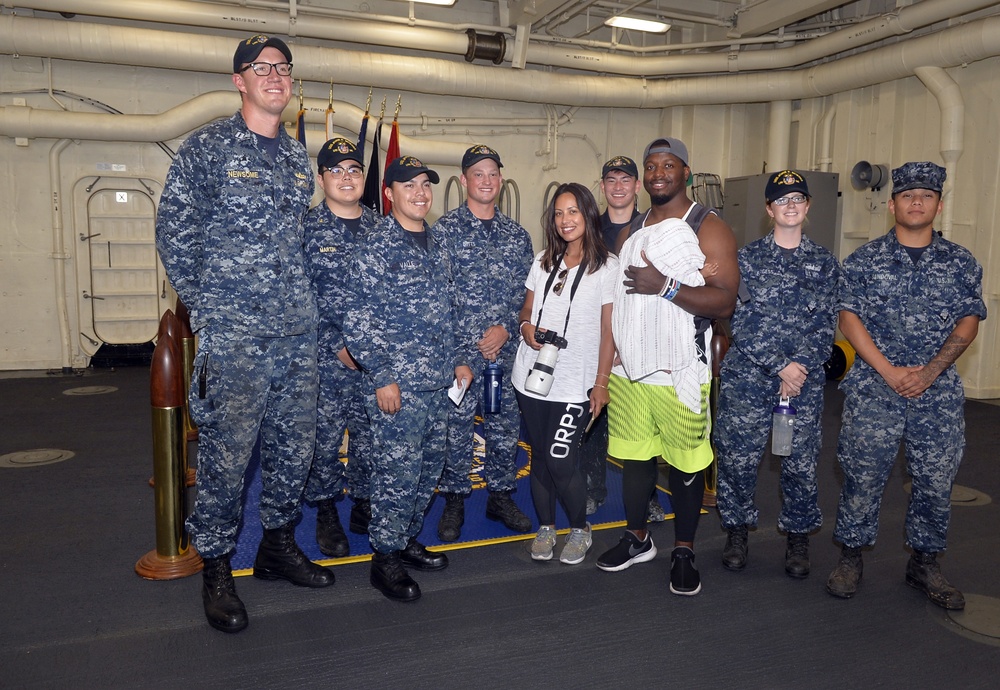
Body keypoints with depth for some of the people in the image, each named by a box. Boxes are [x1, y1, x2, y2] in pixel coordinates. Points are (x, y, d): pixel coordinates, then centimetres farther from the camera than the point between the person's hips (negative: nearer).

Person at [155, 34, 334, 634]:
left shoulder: (298, 156, 15)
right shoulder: (207, 148, -1)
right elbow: (174, 233, -1)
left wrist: (304, 304, 15)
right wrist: (207, 308, -4)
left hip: (299, 333, 5)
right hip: (234, 335, -5)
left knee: (295, 446, 11)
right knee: (226, 454, -2)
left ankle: (280, 545, 29)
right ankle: (217, 569, 16)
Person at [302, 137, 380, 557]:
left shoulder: (381, 227, 9)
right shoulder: (307, 228, -2)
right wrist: (338, 346, -12)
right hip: (326, 355, -3)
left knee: (370, 433, 10)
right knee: (325, 436, 4)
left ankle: (364, 505, 27)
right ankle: (326, 513, 21)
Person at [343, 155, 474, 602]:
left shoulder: (437, 245, 13)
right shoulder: (376, 248, -8)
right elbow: (359, 320, -12)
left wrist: (457, 360, 15)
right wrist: (382, 377, -16)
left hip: (439, 382, 7)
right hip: (398, 385, -7)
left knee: (429, 468, 15)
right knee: (397, 473, -1)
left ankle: (406, 539, 32)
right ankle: (385, 559, 15)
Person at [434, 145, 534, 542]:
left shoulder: (517, 235, 11)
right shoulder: (444, 229, 0)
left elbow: (527, 292, 8)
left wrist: (505, 327, -8)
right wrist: (462, 342, -10)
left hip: (505, 350, 3)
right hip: (458, 349, -3)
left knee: (506, 427, 10)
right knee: (455, 428, 3)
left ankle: (501, 497, 27)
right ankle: (454, 502, 19)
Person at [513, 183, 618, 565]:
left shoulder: (607, 266, -3)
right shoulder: (543, 260, 10)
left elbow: (609, 329, -4)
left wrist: (601, 382, -7)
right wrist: (527, 327, -7)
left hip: (575, 383, -4)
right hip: (532, 375, 4)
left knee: (560, 460, -6)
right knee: (539, 456, 11)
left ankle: (580, 529, 19)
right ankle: (545, 527, 29)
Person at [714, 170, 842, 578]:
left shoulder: (825, 263, 9)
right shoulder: (746, 258, 3)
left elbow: (825, 325, 3)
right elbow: (740, 321, -6)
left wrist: (799, 370, -10)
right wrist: (780, 366, -13)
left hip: (805, 381, 1)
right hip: (748, 379, -1)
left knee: (801, 462, 6)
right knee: (737, 458, 3)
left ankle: (799, 539, 25)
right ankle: (737, 531, 23)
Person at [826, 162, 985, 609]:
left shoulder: (961, 263, 8)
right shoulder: (865, 260, 3)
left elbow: (968, 323, 3)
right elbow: (849, 320, -4)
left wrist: (930, 371, -12)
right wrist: (890, 372, -12)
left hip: (939, 391, 2)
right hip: (873, 388, -2)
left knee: (936, 480, 7)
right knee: (864, 475, 2)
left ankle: (924, 563, 25)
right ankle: (851, 557, 18)